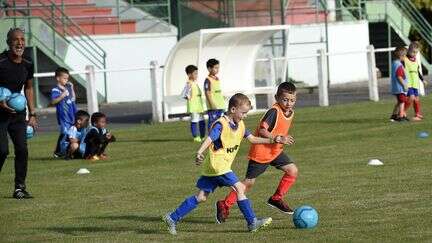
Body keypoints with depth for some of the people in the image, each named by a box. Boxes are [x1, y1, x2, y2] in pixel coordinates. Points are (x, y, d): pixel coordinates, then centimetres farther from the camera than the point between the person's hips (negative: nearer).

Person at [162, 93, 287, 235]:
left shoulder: (239, 125, 11)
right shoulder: (221, 124, -16)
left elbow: (252, 139, 20)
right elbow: (210, 139, -30)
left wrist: (271, 141, 13)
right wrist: (199, 153, -46)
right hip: (217, 165, -9)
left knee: (201, 197, 9)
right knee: (239, 188, -12)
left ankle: (172, 218, 12)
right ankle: (252, 222, -9)